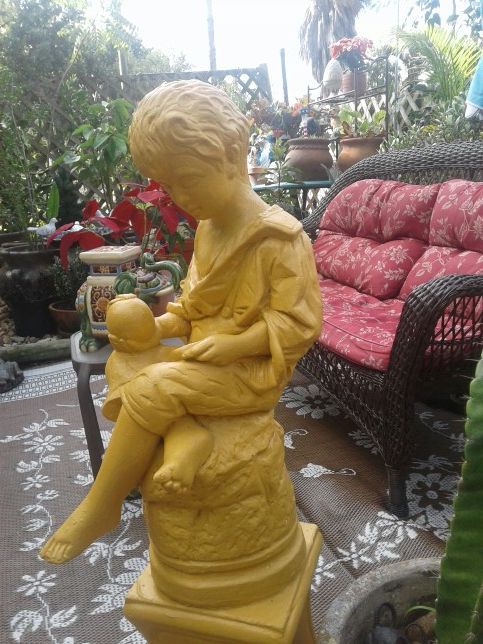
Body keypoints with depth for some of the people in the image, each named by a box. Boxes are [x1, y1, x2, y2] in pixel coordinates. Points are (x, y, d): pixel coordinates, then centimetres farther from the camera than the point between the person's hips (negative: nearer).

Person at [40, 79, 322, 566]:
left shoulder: (279, 237, -16)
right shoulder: (207, 230, 9)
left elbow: (299, 324, -17)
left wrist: (232, 345, -24)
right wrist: (160, 327, -3)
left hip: (252, 368, -8)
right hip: (204, 358, 9)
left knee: (150, 388, -25)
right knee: (122, 362, -5)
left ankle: (101, 506, -8)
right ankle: (185, 436, -23)